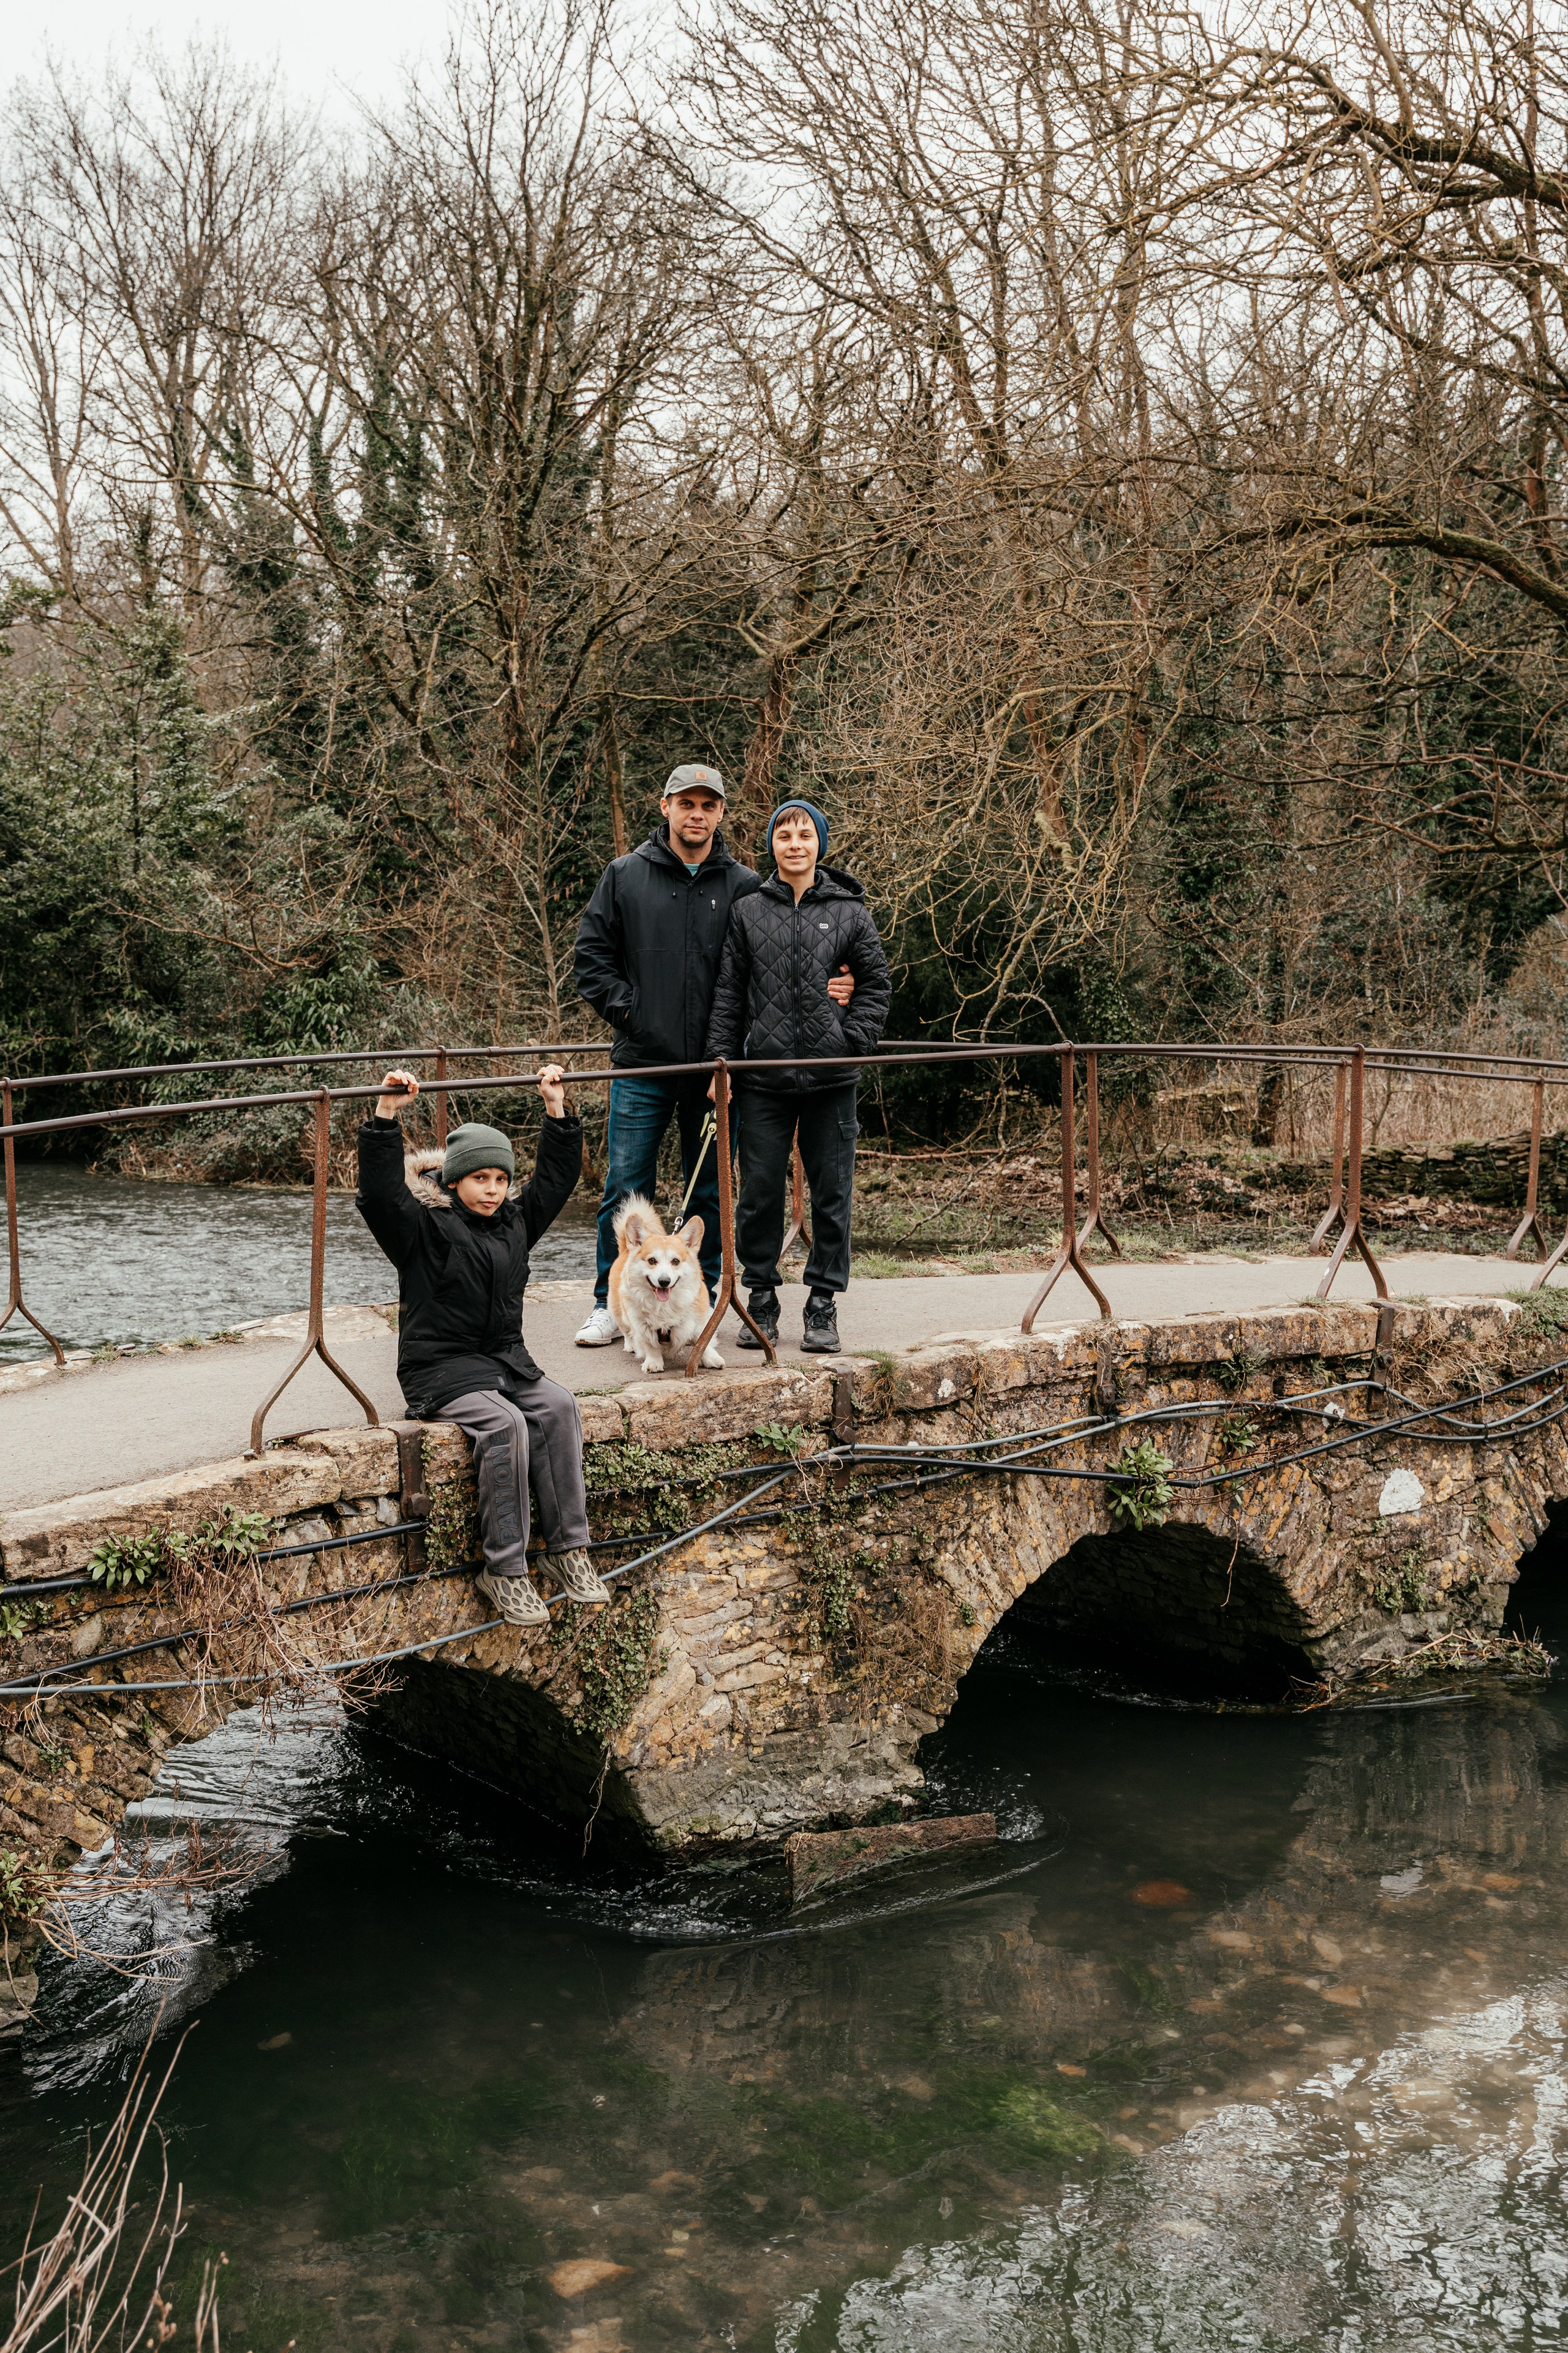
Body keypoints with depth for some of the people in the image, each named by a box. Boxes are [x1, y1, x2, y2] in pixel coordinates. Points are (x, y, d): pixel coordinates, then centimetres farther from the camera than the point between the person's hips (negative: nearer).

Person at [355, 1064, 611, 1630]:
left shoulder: (515, 1221, 13)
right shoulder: (425, 1229, -5)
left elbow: (556, 1177, 21)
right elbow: (380, 1190, -20)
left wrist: (556, 1108, 16)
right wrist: (386, 1114, -28)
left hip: (505, 1361, 6)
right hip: (439, 1368, -6)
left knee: (558, 1407, -23)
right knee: (504, 1424, -32)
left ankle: (568, 1549, -20)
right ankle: (504, 1571, -27)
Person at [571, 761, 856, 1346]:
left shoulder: (746, 886, 4)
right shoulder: (625, 876, 4)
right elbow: (591, 954, 7)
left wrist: (825, 990, -12)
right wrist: (625, 1008, -4)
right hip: (643, 1064, -1)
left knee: (710, 1192, 8)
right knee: (625, 1189, 2)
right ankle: (611, 1304, 11)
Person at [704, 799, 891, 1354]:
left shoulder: (849, 911, 5)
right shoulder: (748, 911, 6)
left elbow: (877, 983, 10)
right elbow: (727, 993, 6)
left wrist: (852, 1039, -4)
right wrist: (721, 1061, -1)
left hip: (831, 1078, 0)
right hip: (764, 1078, 0)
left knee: (832, 1193, 4)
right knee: (760, 1192, 4)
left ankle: (823, 1304, 14)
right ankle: (761, 1297, 17)